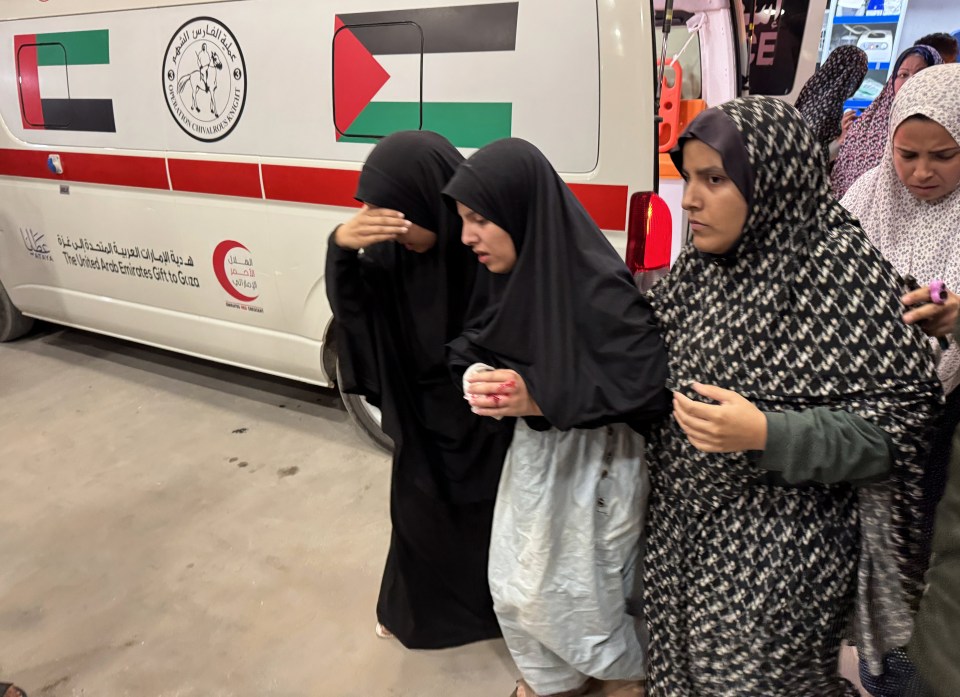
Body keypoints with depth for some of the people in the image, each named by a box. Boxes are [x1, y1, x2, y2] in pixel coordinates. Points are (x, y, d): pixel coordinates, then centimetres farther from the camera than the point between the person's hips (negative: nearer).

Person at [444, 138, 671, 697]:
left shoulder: (599, 291, -28)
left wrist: (539, 399, -31)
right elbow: (474, 344, 7)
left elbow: (654, 388, -28)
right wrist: (478, 376, -18)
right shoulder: (512, 274, -5)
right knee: (517, 586, 21)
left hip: (595, 462, -7)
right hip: (534, 451, 7)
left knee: (585, 595, 13)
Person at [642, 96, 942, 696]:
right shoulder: (698, 265, 3)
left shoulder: (846, 270, -16)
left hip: (780, 552, -5)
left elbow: (901, 421, -16)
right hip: (680, 530, 6)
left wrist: (766, 434, -27)